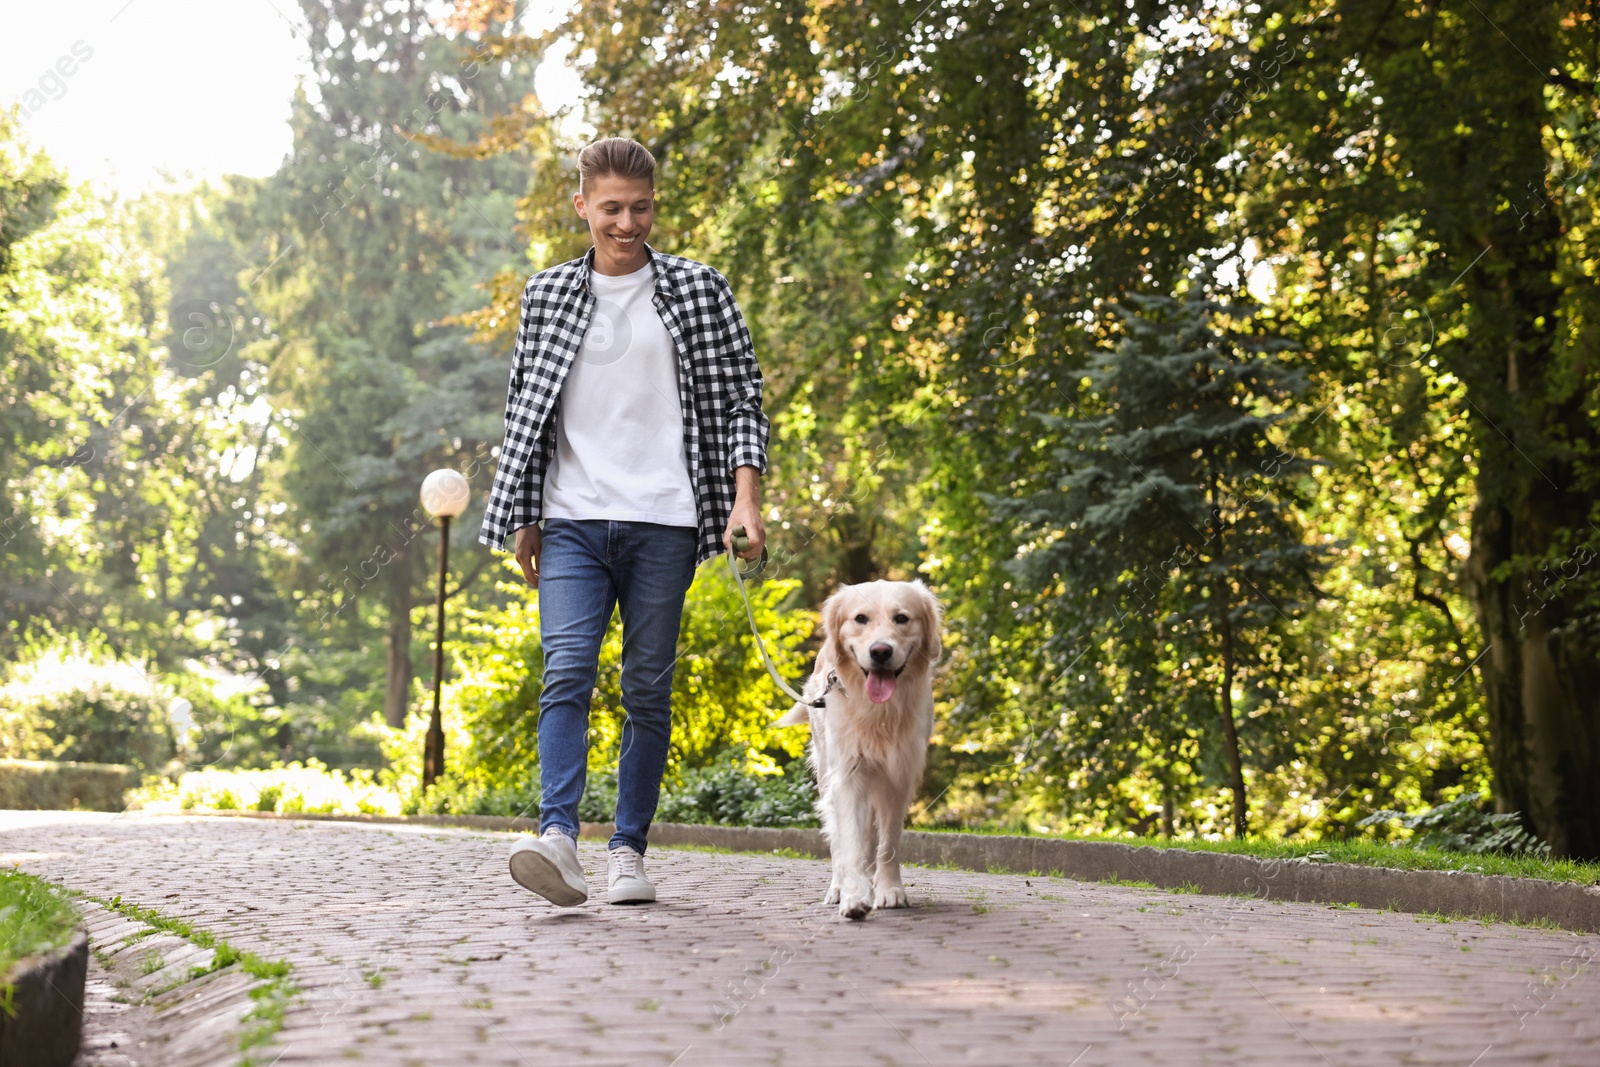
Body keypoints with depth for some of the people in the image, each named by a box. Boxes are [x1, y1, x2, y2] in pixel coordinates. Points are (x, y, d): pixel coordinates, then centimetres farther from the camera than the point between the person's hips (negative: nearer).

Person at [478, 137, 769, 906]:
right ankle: (558, 838, -25)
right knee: (567, 672, -15)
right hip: (571, 520, 1)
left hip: (662, 523, -1)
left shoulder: (698, 291, 6)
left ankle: (630, 850, 10)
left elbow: (742, 400, 4)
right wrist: (523, 517, 11)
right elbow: (524, 408, 15)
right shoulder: (547, 295, 12)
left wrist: (746, 499, -8)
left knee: (649, 689, 2)